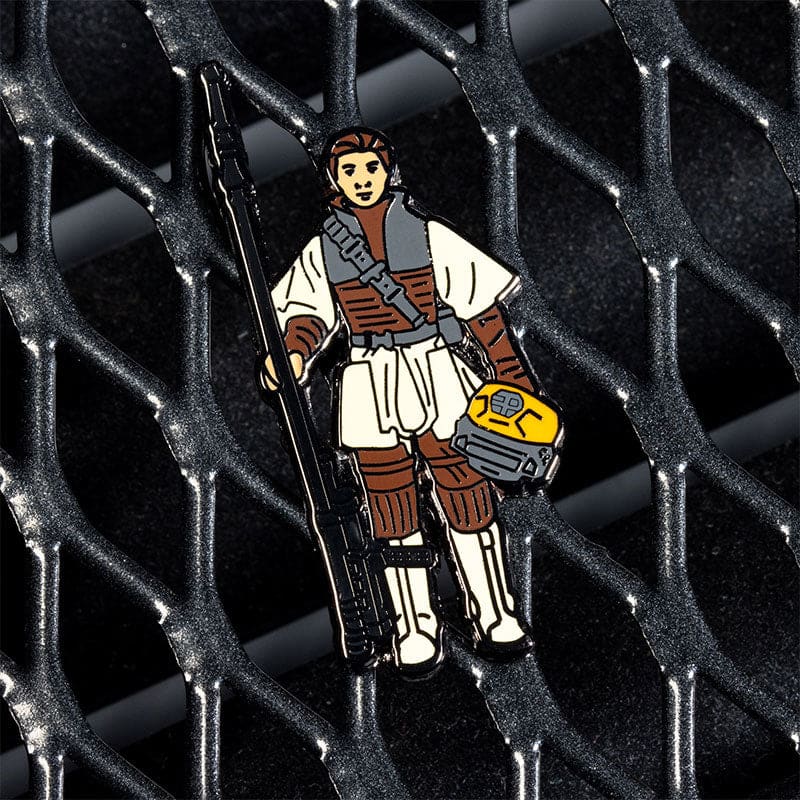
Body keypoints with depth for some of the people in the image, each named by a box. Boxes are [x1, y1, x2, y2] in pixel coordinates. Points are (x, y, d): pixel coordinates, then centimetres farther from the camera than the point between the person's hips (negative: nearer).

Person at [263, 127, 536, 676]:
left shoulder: (428, 235, -3)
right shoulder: (323, 249, 4)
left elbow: (480, 305, 0)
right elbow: (311, 312, 1)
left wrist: (512, 374, -1)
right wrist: (294, 356, -22)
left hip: (437, 377, -2)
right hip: (370, 388, 2)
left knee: (467, 500, 2)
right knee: (392, 511, 7)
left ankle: (496, 618, 16)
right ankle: (416, 631, 18)